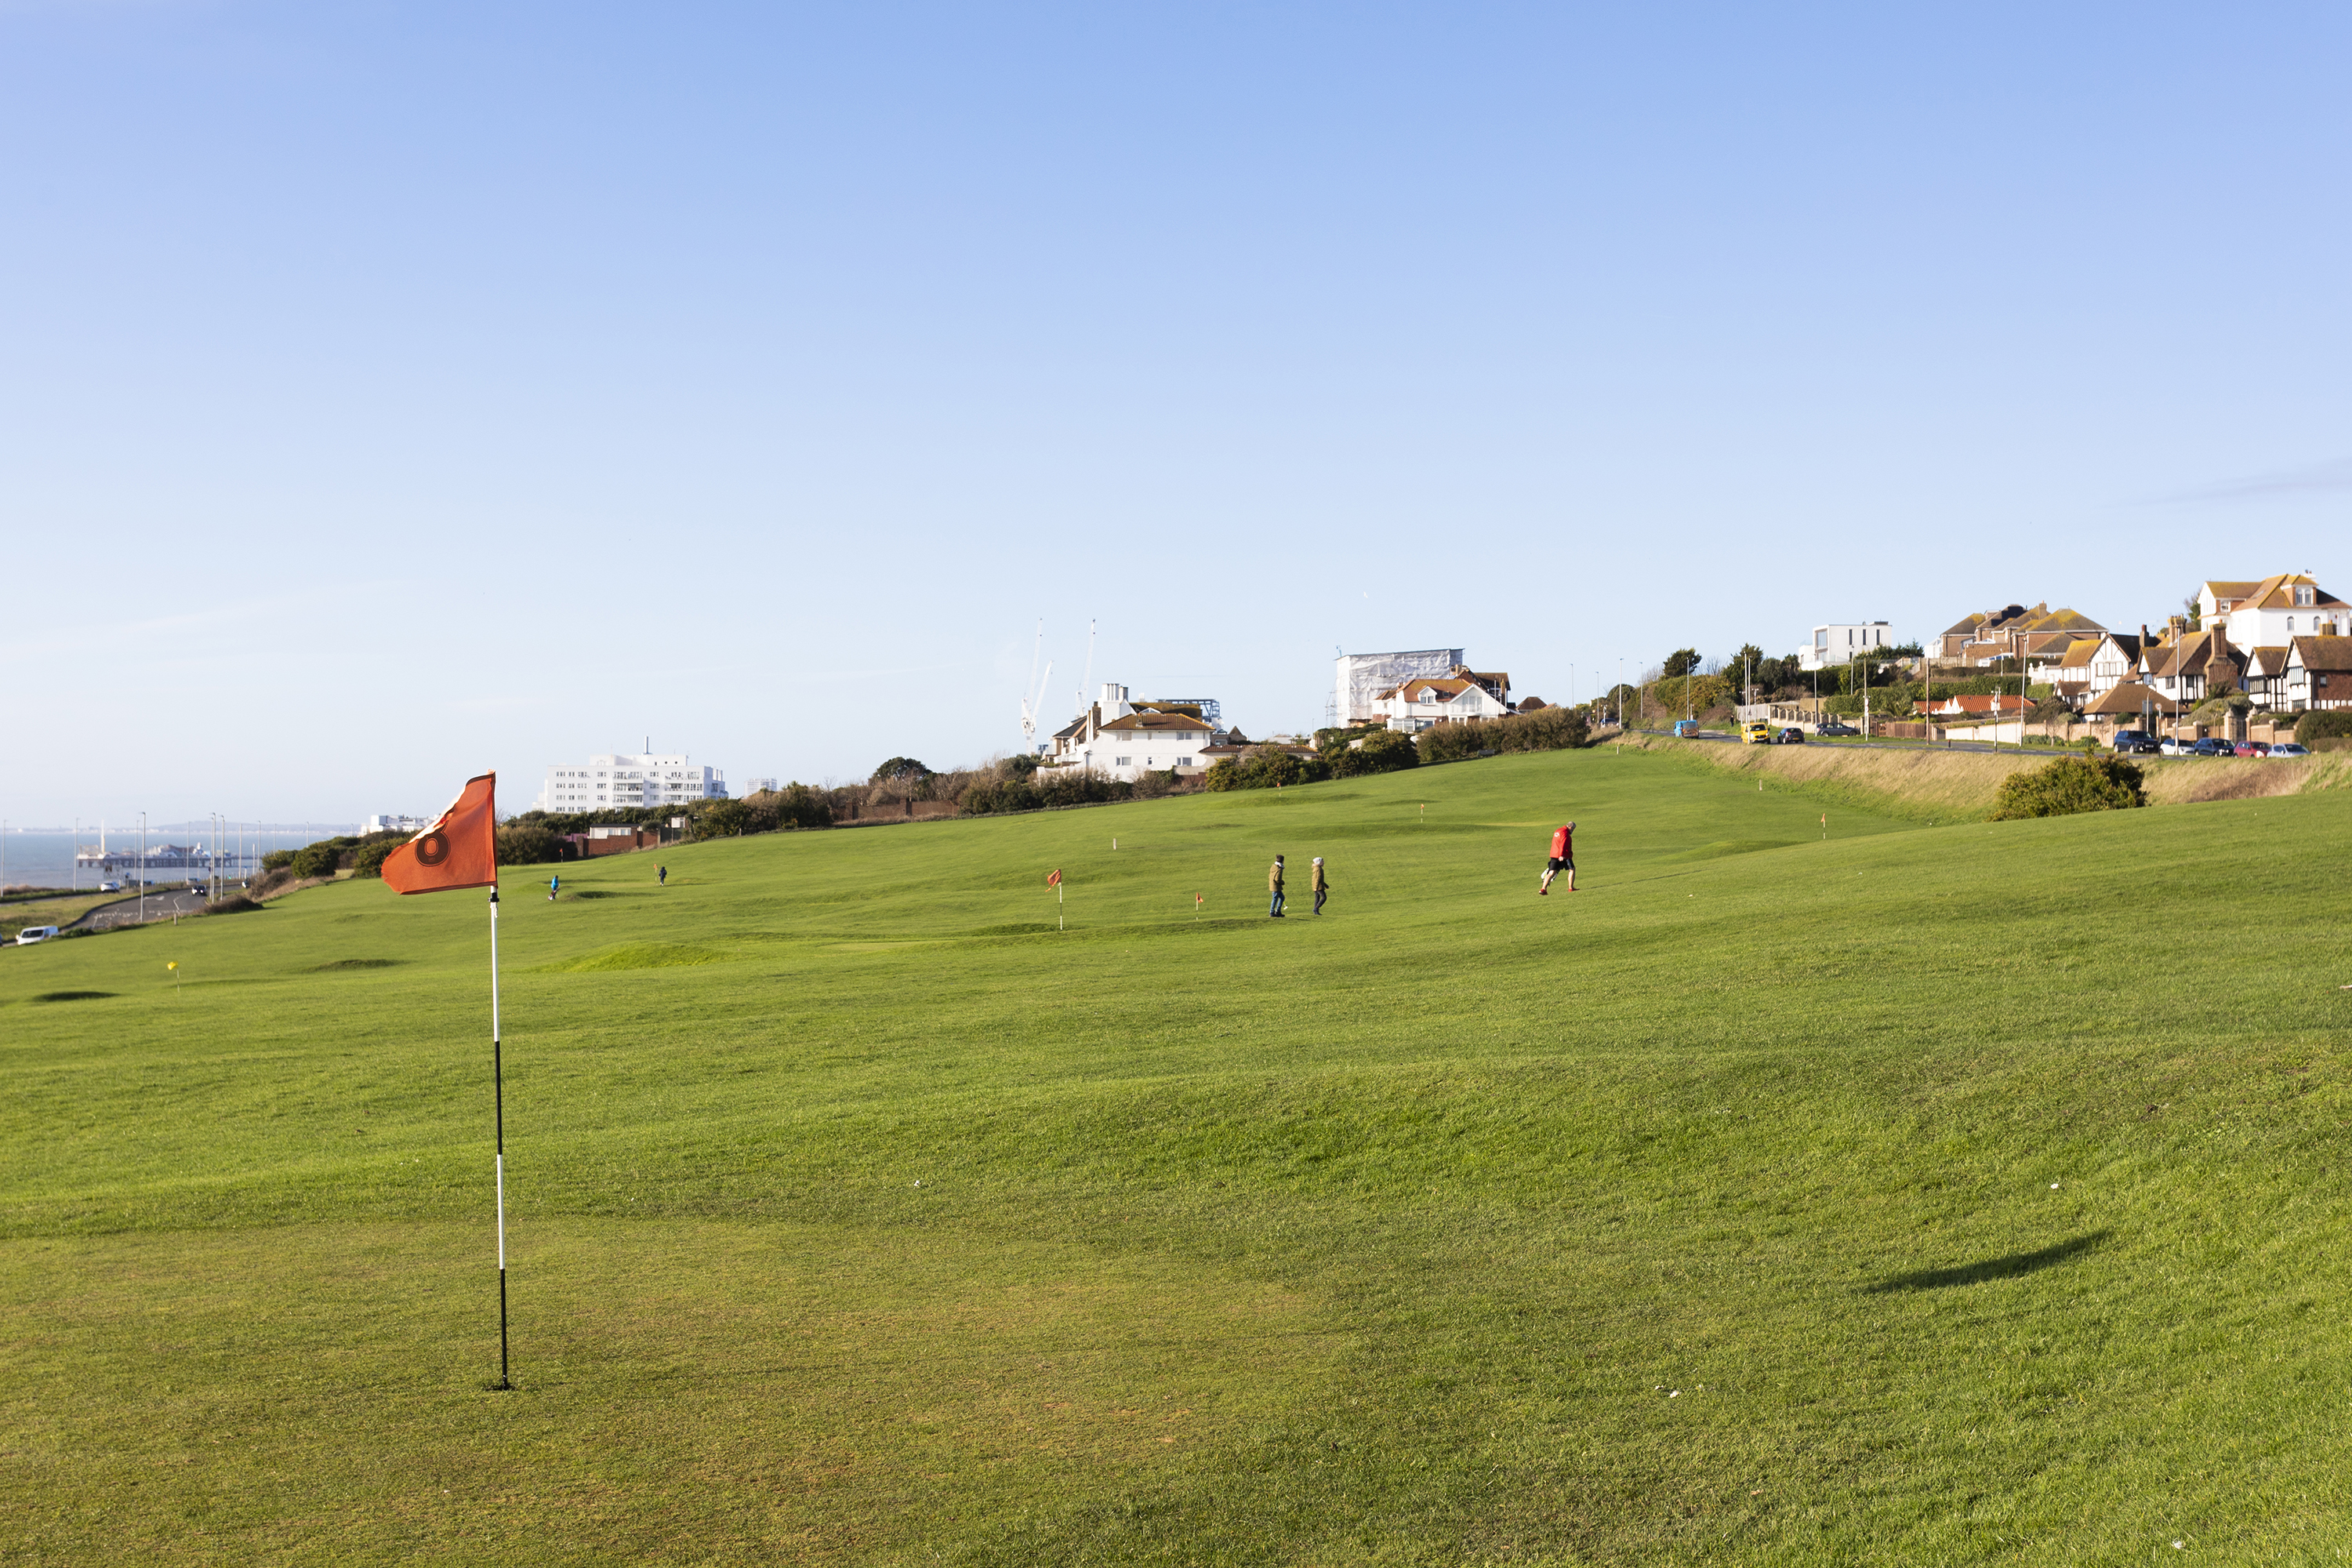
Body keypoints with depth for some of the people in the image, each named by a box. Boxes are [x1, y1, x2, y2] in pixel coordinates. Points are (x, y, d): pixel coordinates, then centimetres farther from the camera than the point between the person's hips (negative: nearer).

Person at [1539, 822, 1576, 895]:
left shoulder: (1557, 831, 18)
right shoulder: (1565, 833, -12)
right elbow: (1563, 844, -23)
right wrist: (1561, 855, -32)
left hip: (1554, 855, 8)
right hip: (1564, 856, -8)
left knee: (1551, 872, 3)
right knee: (1572, 869, 10)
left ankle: (1543, 888, -8)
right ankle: (1571, 888, 10)